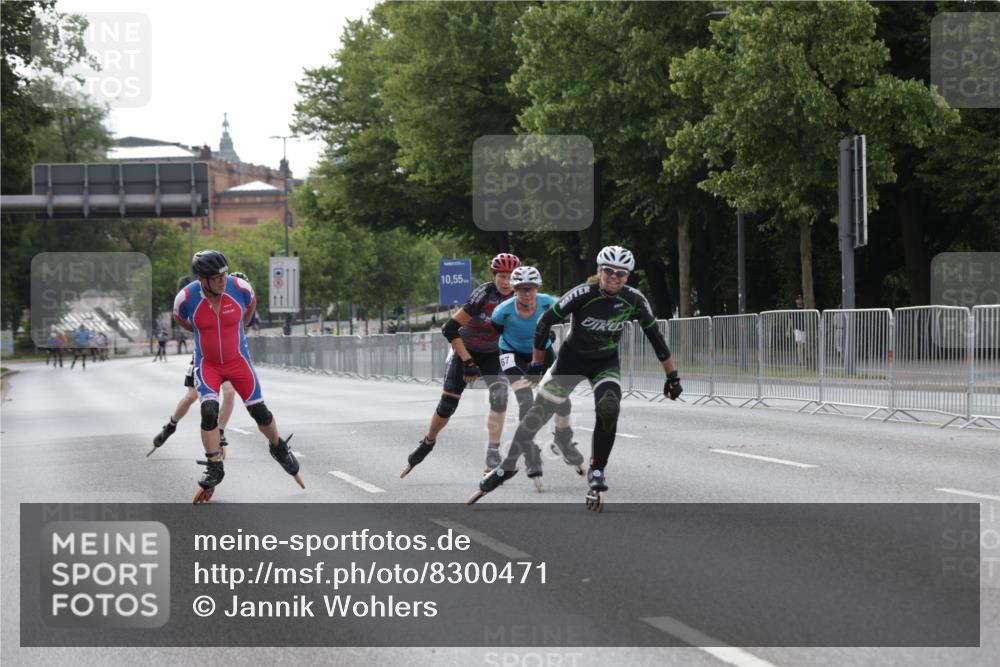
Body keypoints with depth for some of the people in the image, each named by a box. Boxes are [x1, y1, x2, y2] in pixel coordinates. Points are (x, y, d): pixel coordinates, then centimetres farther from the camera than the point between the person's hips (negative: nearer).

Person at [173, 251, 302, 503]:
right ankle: (214, 468, -8)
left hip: (238, 360, 1)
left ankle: (279, 449, 31)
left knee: (259, 412, 4)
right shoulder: (186, 298, -20)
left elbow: (251, 302, 8)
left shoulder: (239, 287, -18)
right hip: (207, 364, -1)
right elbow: (179, 318, 5)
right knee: (209, 411, -19)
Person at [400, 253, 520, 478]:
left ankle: (492, 455, -18)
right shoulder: (484, 295, -30)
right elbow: (450, 329, -30)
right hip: (465, 350, -3)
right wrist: (468, 362, -29)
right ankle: (428, 442, 28)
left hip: (492, 354, 3)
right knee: (447, 404, -1)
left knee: (500, 394, -22)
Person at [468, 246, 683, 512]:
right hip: (572, 359, -1)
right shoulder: (583, 294, -25)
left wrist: (672, 376, -1)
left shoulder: (634, 300, -16)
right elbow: (545, 322, -15)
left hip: (606, 363, 1)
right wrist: (537, 362, -6)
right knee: (538, 414, 2)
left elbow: (655, 336, -5)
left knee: (609, 410, -26)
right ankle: (508, 466, 23)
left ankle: (597, 474, -9)